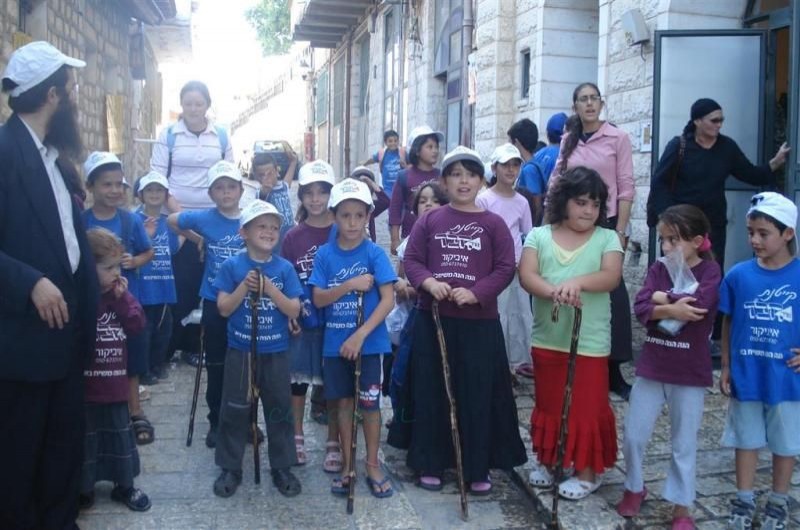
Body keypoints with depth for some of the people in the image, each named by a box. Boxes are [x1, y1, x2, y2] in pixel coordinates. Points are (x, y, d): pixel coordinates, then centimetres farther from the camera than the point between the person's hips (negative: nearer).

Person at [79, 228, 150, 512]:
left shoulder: (119, 293, 8)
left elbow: (137, 325, -1)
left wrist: (123, 297, -7)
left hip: (115, 380, 6)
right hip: (85, 382, -6)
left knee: (120, 433, 16)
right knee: (86, 437, 7)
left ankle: (124, 485, 29)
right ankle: (84, 488, 24)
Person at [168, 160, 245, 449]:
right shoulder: (205, 218, -4)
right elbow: (172, 220, 13)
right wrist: (199, 240, 8)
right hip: (214, 303, 0)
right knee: (216, 367, 8)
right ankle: (216, 422, 21)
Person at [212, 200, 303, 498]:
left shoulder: (284, 268, -3)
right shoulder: (232, 266, -5)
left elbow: (294, 311, -7)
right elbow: (223, 309, -7)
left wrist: (269, 289, -19)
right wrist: (244, 286, -20)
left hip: (276, 352, 1)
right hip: (240, 350, -1)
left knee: (279, 409, 8)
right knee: (234, 410, 7)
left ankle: (282, 468, 22)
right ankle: (230, 468, 21)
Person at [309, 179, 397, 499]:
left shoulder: (374, 253, -8)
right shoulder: (324, 254, 0)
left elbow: (388, 300, -12)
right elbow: (318, 299, -3)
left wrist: (360, 335, -20)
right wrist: (350, 285, -19)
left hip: (369, 341, -2)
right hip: (335, 342, 2)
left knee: (369, 403, 5)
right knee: (343, 402, 11)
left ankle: (373, 465, 20)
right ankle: (347, 463, 24)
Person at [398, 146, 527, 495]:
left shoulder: (494, 224, 2)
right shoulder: (429, 220, 5)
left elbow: (505, 268, -3)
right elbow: (411, 260, 2)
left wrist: (475, 292, -18)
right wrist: (428, 282, -18)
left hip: (479, 322, -1)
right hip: (432, 319, 1)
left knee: (478, 395, 4)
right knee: (431, 393, 8)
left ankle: (477, 468, 18)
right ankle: (431, 464, 21)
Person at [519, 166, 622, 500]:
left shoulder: (606, 238, -1)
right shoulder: (539, 235, 2)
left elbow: (612, 276, -16)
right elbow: (526, 275, -12)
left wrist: (578, 282, -35)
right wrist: (554, 291, -32)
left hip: (589, 343, -2)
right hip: (547, 340, 2)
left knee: (587, 408, 5)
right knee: (548, 404, 16)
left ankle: (588, 472, 21)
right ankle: (547, 461, 34)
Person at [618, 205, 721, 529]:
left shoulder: (710, 271, -8)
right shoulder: (657, 269, 3)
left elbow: (698, 307, -25)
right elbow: (640, 308, -11)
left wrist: (662, 299, -14)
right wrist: (672, 310, -24)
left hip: (690, 373, -3)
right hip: (651, 368, 4)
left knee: (684, 444, 9)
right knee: (633, 436, 8)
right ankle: (634, 488, 32)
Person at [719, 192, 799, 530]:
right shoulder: (739, 275, -5)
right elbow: (728, 323, 3)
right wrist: (726, 366, 3)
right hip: (746, 375, 1)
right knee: (746, 440, 15)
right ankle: (744, 502, 30)